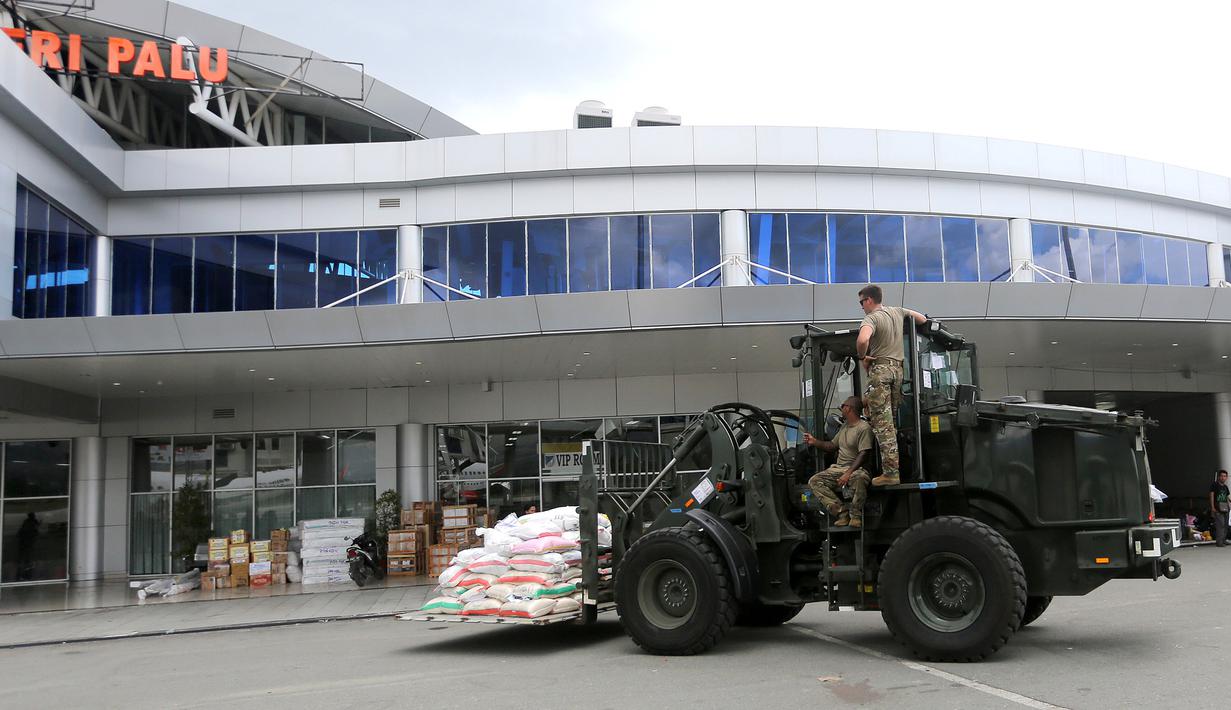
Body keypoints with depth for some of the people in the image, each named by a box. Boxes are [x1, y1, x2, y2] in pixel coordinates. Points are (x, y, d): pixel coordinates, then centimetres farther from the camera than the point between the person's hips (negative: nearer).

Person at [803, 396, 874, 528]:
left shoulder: (864, 428, -9)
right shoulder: (844, 426, 19)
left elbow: (863, 455, -18)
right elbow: (832, 445, 28)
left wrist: (848, 473, -28)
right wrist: (814, 442, 15)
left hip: (856, 469, -8)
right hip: (838, 468, 8)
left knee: (859, 478, -43)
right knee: (814, 481, -15)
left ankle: (855, 515, -24)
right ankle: (842, 513, -21)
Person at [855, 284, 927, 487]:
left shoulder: (871, 318, -9)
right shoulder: (897, 311, 14)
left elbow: (862, 339, -29)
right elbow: (922, 319, 29)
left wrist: (862, 357, -10)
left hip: (879, 369, -7)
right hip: (898, 368, 7)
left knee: (882, 422, -8)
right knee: (892, 419, 13)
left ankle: (890, 472, -13)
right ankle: (894, 468, 12)